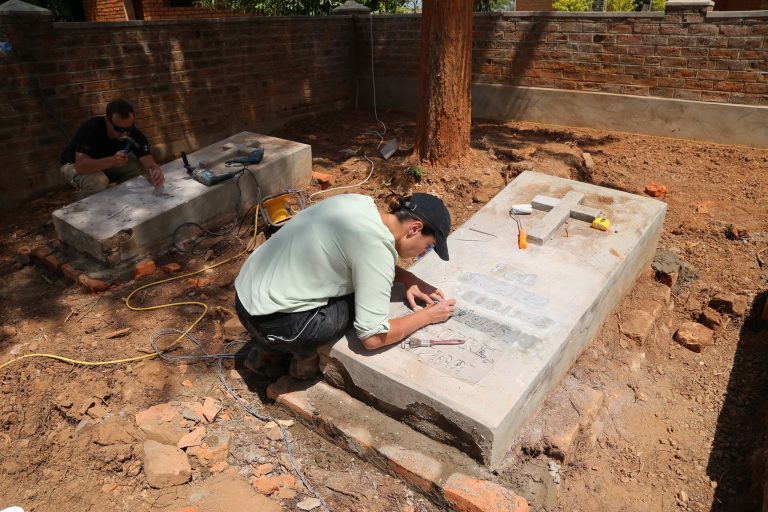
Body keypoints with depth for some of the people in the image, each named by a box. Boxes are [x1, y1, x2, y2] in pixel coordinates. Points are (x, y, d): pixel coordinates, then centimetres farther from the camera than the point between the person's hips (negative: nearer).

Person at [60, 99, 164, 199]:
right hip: (74, 165, -4)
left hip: (107, 165, 4)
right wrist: (112, 161, -59)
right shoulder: (90, 129, -35)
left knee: (139, 167, -21)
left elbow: (148, 161, -33)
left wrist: (156, 172, -58)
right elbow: (81, 166, -43)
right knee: (98, 181, -36)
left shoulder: (135, 134, -24)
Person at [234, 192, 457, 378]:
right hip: (271, 322, -8)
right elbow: (373, 337, -19)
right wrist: (427, 315, -5)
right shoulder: (377, 250, -23)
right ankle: (304, 354, 11)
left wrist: (407, 278, 7)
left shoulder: (359, 202, -1)